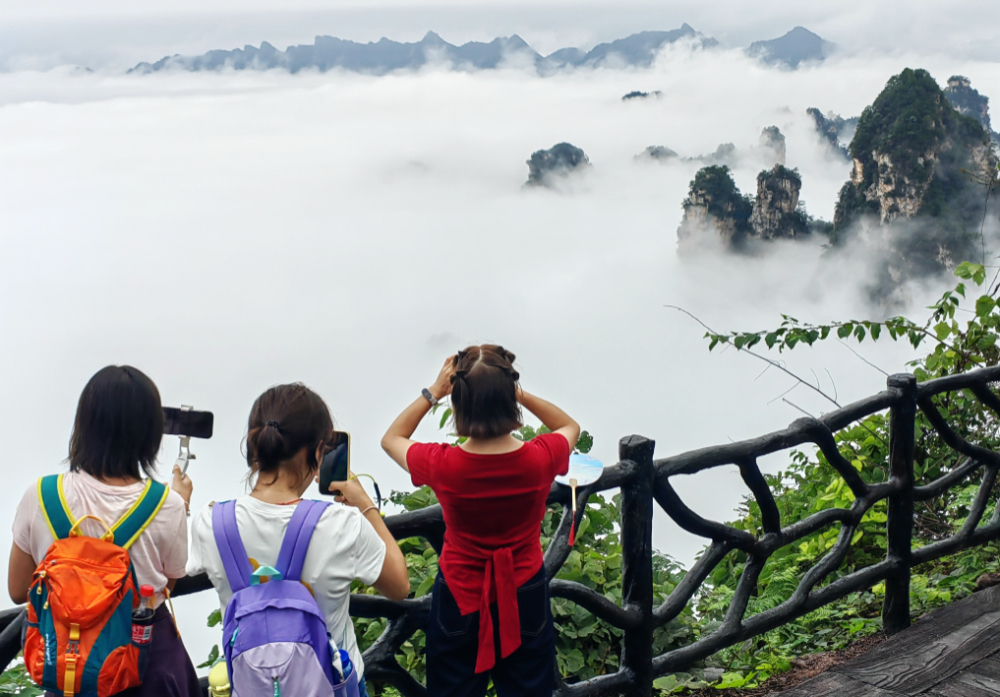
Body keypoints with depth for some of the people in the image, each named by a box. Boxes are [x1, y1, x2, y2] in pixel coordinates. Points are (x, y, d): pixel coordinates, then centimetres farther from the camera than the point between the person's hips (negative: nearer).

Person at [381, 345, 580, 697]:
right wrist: (519, 393, -7)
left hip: (460, 599, 0)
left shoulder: (442, 465, -24)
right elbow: (571, 426, 4)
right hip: (525, 597, 1)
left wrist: (433, 392, -6)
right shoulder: (540, 459, -22)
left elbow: (391, 437, -1)